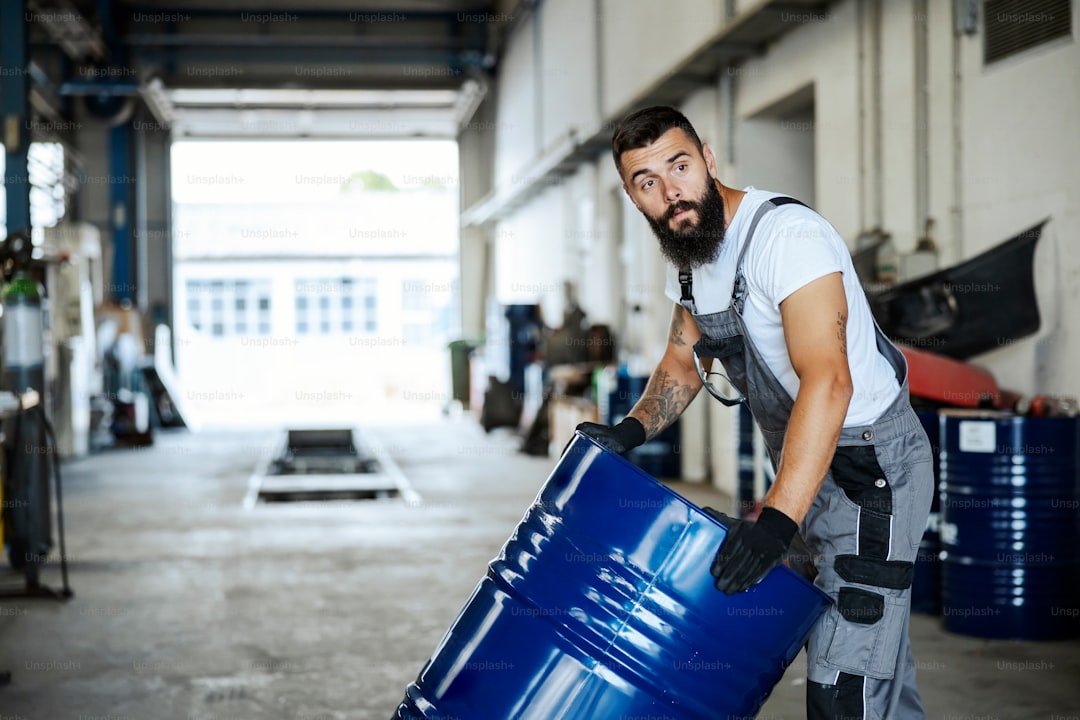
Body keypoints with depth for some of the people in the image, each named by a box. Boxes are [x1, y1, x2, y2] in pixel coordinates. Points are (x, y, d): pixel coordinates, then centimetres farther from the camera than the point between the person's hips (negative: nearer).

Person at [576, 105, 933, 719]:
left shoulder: (785, 234, -26)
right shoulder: (688, 254, 3)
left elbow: (827, 381, -38)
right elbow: (682, 362, 16)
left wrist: (777, 520, -45)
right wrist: (634, 428, -4)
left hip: (872, 461, -9)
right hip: (805, 462, 9)